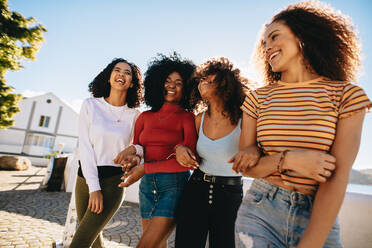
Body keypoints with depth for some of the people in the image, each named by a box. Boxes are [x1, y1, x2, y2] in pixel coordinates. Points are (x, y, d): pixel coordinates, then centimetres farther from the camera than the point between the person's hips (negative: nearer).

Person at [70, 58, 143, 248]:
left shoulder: (134, 114, -2)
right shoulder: (90, 105, -2)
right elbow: (85, 147, -6)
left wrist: (135, 149, -16)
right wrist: (93, 187, -12)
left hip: (113, 180, -2)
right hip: (85, 177, 2)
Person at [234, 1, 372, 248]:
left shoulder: (346, 95, -5)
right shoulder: (258, 98, 0)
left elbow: (337, 178, -11)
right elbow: (246, 166, 0)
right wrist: (288, 160, -17)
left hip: (318, 219, -1)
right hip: (260, 211, 2)